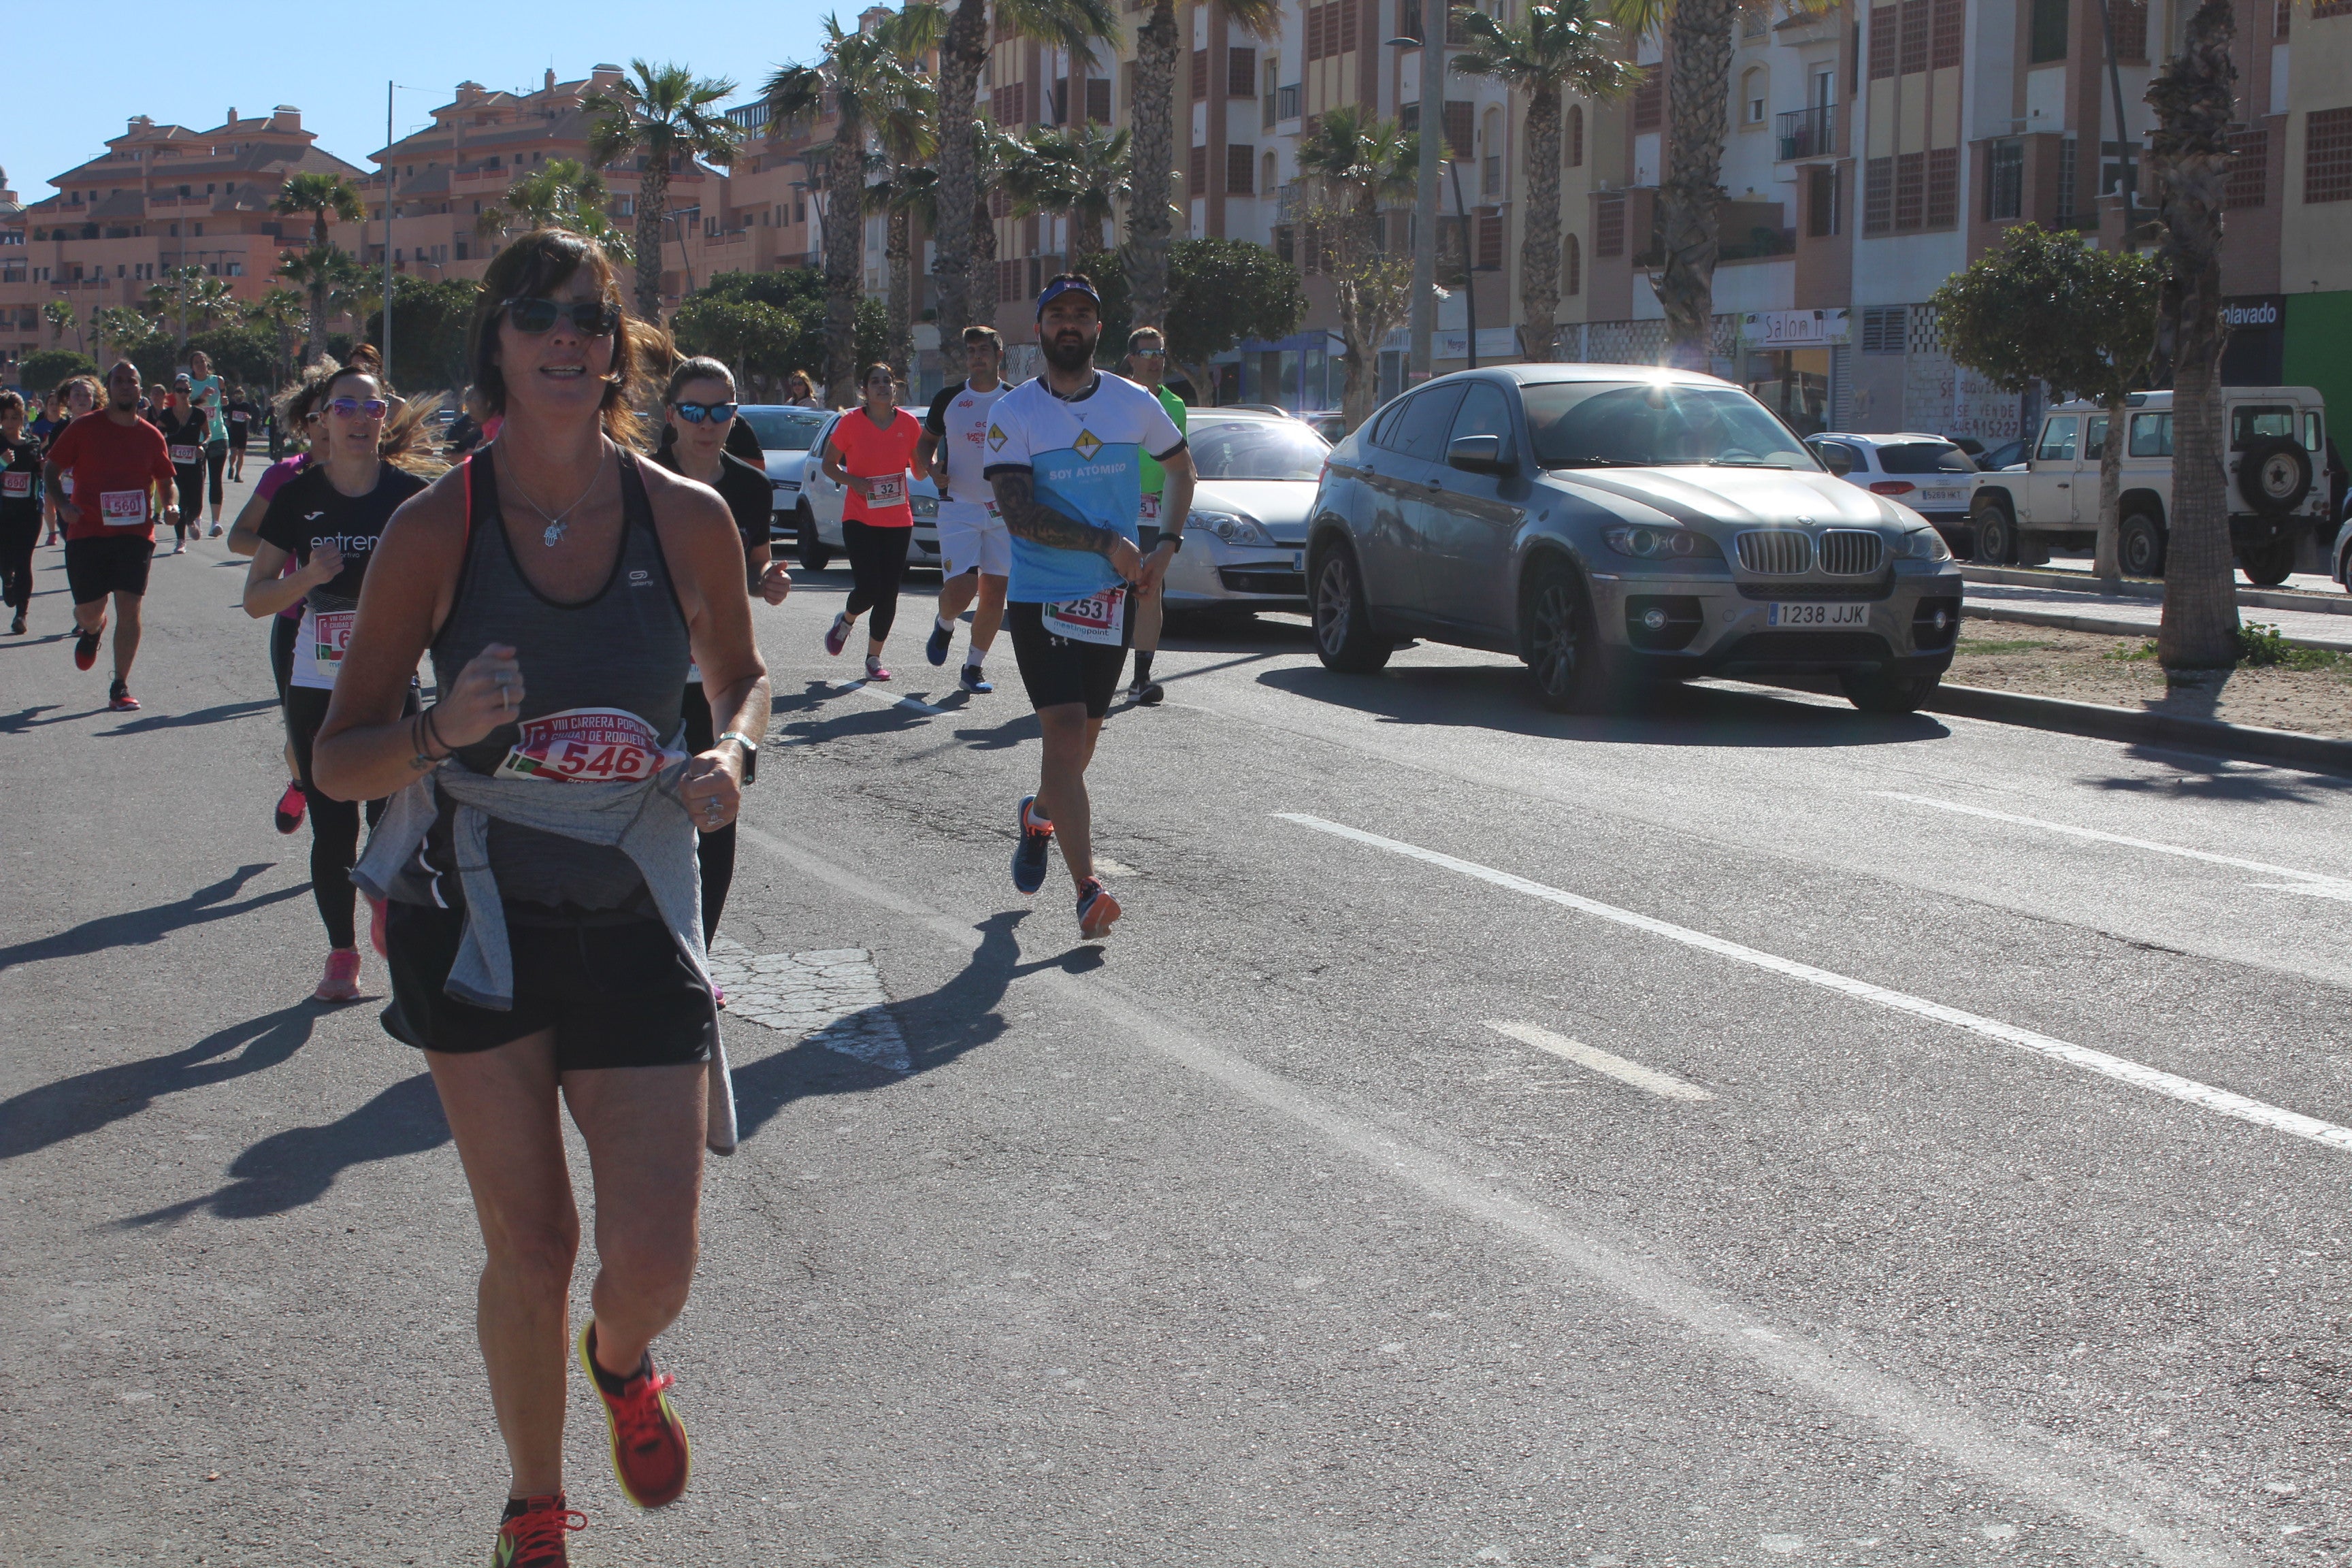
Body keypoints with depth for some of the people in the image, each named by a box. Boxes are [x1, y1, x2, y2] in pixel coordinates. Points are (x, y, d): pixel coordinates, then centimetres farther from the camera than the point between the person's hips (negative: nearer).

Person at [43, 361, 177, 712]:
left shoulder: (151, 436, 6)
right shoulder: (84, 429, -1)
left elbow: (164, 479, 19)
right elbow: (51, 468, 4)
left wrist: (169, 505, -2)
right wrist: (61, 503, -14)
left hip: (135, 534, 1)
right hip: (87, 534, -1)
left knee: (129, 607, -7)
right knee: (89, 610, 2)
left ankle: (120, 687, 3)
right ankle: (92, 630, 43)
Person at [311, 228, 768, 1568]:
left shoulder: (688, 520, -4)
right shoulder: (436, 529, -8)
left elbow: (744, 676, 15)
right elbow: (338, 762, -4)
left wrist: (735, 753, -7)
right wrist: (442, 732, -25)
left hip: (638, 919, 1)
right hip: (477, 915, -1)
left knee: (657, 1265, -5)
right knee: (530, 1247, 5)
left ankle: (620, 1360, 34)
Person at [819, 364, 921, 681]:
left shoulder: (908, 423, 3)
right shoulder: (850, 423, -3)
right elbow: (829, 464, 4)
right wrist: (852, 481, -14)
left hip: (898, 520, 3)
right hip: (860, 519, -3)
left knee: (888, 594, 1)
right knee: (868, 587, -13)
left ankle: (874, 658, 15)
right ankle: (845, 621, 21)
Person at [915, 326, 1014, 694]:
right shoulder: (948, 399, 3)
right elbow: (926, 442, 15)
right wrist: (931, 468, -6)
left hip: (1005, 510, 1)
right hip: (959, 507, -1)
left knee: (994, 592, 2)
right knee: (960, 588, -14)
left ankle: (974, 666, 16)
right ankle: (943, 625, 20)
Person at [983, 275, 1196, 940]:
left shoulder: (1135, 404, 4)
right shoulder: (1014, 412, -5)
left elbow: (1181, 467, 21)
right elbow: (1019, 514, -14)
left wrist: (1168, 546, 8)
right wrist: (1106, 543, -18)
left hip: (1111, 597, 4)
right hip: (1039, 596, -3)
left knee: (1082, 737, 13)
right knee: (1064, 731, -15)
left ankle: (1039, 815, 46)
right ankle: (1088, 889, -18)